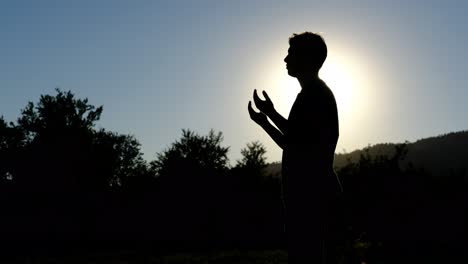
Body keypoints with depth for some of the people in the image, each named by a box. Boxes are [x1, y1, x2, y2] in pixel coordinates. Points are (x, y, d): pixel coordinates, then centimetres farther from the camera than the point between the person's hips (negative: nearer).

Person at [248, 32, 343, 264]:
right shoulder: (313, 93, 21)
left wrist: (270, 114, -11)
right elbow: (295, 145, 22)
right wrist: (264, 122, 17)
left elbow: (305, 146, -19)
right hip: (309, 195, 10)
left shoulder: (315, 94, -10)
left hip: (314, 195, -10)